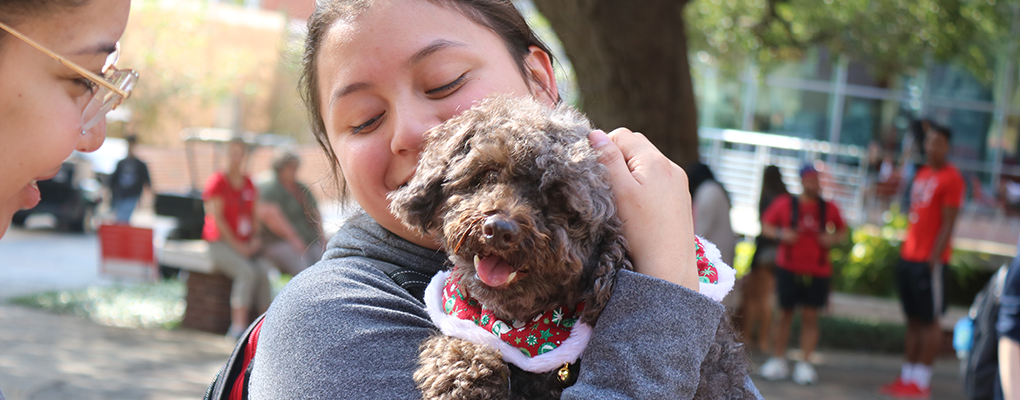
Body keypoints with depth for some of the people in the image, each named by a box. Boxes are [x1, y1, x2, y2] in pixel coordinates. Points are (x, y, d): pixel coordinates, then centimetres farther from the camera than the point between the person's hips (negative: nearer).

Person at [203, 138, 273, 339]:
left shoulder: (249, 184, 15)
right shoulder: (217, 181, -3)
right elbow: (217, 218, -8)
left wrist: (255, 239, 2)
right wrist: (237, 245, -12)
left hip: (245, 244, 5)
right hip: (220, 243, -5)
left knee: (263, 271, -23)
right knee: (247, 272, -30)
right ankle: (239, 324, -29)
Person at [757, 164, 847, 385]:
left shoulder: (828, 208, 5)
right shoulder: (784, 204, 1)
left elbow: (842, 230, 18)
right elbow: (766, 226, 8)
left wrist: (833, 238, -4)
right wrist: (780, 234, -10)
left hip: (817, 273, 1)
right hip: (788, 268, -1)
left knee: (810, 317, -1)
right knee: (785, 314, 4)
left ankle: (805, 364, 3)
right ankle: (778, 360, 13)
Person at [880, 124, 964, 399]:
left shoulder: (951, 178, -8)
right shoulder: (922, 174, 16)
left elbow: (948, 224, -12)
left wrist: (933, 259, -17)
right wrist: (904, 252, 14)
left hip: (929, 260, -8)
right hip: (909, 258, 8)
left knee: (929, 320, -3)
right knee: (913, 320, 10)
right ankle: (907, 375, 15)